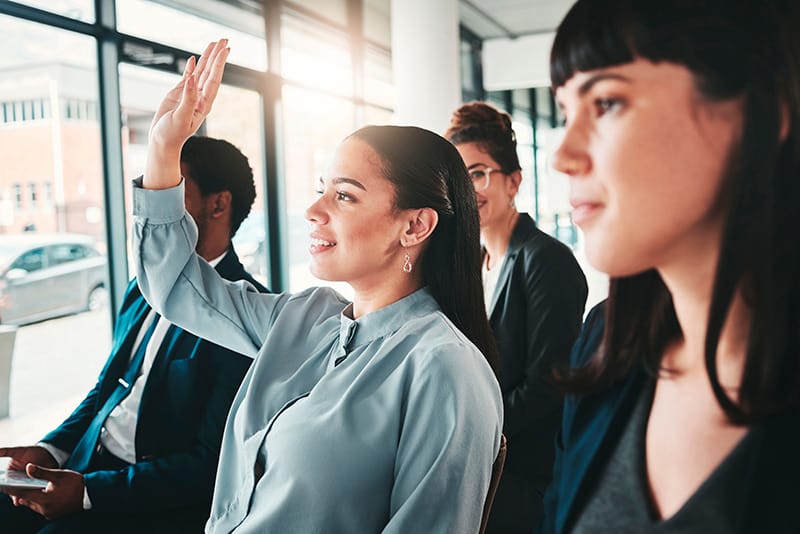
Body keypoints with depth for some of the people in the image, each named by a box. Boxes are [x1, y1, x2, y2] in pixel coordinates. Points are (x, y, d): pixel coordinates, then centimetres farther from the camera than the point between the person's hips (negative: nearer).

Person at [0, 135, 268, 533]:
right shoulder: (144, 288, 11)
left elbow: (213, 462, -17)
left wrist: (88, 490, -19)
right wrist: (50, 450, 2)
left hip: (162, 501, -7)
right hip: (86, 465, 7)